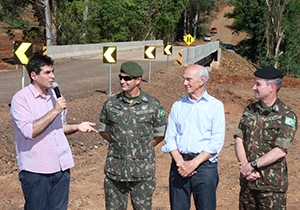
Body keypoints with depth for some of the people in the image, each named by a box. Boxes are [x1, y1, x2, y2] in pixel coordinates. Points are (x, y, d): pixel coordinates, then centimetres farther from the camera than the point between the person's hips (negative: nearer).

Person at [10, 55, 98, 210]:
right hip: (35, 171, -6)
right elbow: (29, 131, -23)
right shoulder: (21, 98, -9)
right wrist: (55, 111, -21)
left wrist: (77, 127, 6)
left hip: (61, 167, 6)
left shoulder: (55, 95, 12)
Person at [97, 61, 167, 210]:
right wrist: (118, 144, 7)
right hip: (115, 170, 2)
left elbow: (160, 133, 8)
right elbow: (102, 129, 16)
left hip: (143, 171, -1)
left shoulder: (152, 105, -2)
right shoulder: (111, 104, 2)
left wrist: (144, 147, 3)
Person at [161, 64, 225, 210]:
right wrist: (180, 162, -8)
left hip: (204, 165, -3)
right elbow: (170, 138, 7)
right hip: (179, 165, 3)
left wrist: (194, 163, -13)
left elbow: (217, 142, -5)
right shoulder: (178, 105, 13)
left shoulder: (215, 105, 2)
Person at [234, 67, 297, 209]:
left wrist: (252, 165, -15)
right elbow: (238, 139, 3)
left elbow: (280, 151, -15)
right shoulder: (250, 110, 8)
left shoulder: (287, 116, -8)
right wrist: (245, 167, -11)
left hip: (272, 183, -4)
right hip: (247, 180, 5)